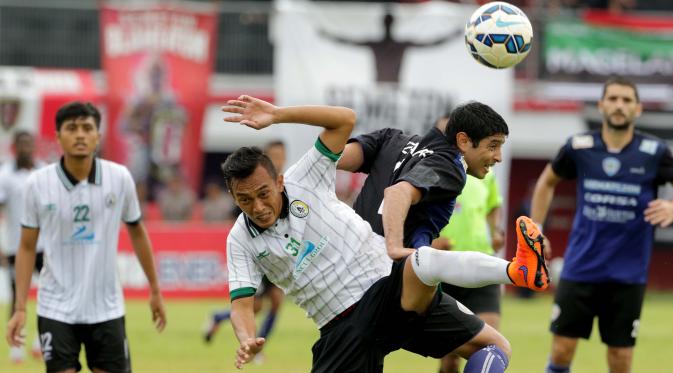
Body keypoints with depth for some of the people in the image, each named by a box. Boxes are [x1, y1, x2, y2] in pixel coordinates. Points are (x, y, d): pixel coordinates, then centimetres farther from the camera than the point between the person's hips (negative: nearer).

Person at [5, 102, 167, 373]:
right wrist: (20, 309, -4)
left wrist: (155, 290, 13)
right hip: (56, 310, -1)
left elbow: (137, 231, 10)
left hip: (106, 308, 1)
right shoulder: (37, 184, -7)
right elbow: (27, 248, 1)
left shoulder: (120, 178, -5)